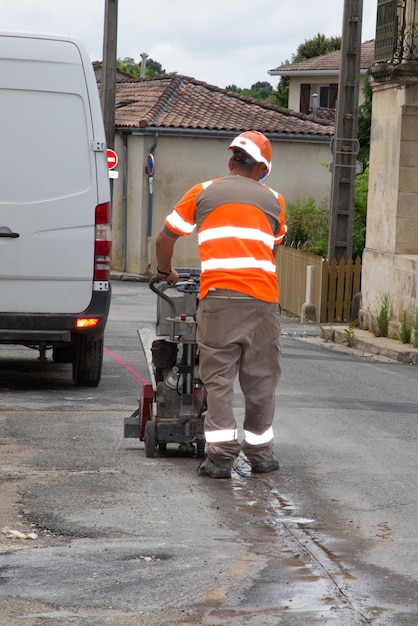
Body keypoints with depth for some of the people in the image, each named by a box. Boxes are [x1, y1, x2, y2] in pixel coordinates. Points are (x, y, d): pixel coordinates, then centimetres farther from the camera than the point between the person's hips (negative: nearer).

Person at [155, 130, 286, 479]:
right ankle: (260, 452, 18)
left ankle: (221, 456, -5)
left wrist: (165, 272, 33)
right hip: (263, 299, 1)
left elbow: (165, 240, 16)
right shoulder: (272, 200, 16)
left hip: (219, 297, -1)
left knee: (219, 378, 1)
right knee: (261, 379, 10)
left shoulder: (203, 193, 13)